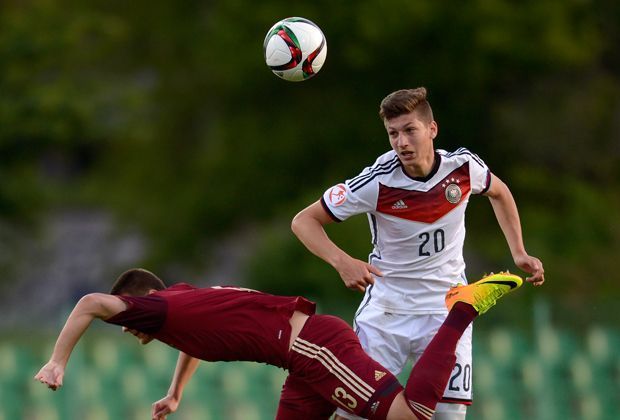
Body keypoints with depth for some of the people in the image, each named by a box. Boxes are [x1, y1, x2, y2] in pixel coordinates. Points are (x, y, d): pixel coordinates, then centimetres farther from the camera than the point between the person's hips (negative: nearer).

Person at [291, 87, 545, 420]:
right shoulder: (377, 182, -19)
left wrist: (518, 253, 10)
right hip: (385, 309, -2)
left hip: (446, 312, 2)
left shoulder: (463, 166, -10)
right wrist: (342, 262, -30)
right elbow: (304, 221, -13)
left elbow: (498, 192, 16)